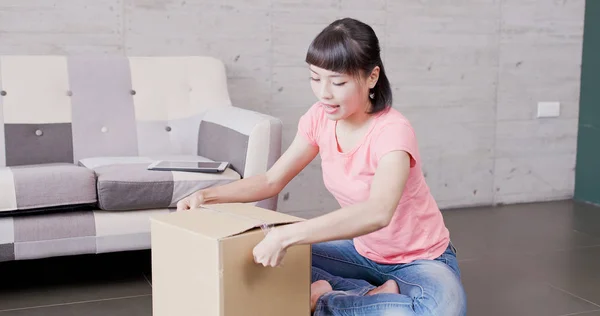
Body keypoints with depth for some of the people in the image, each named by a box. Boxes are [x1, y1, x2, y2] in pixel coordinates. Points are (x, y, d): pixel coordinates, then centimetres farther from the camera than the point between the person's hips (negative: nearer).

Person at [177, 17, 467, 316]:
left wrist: (287, 235, -53)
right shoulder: (320, 118, -9)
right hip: (362, 251, 6)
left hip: (421, 259, -6)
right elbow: (272, 180, 1)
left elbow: (377, 213, -47)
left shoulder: (392, 131, -29)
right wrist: (207, 195, -14)